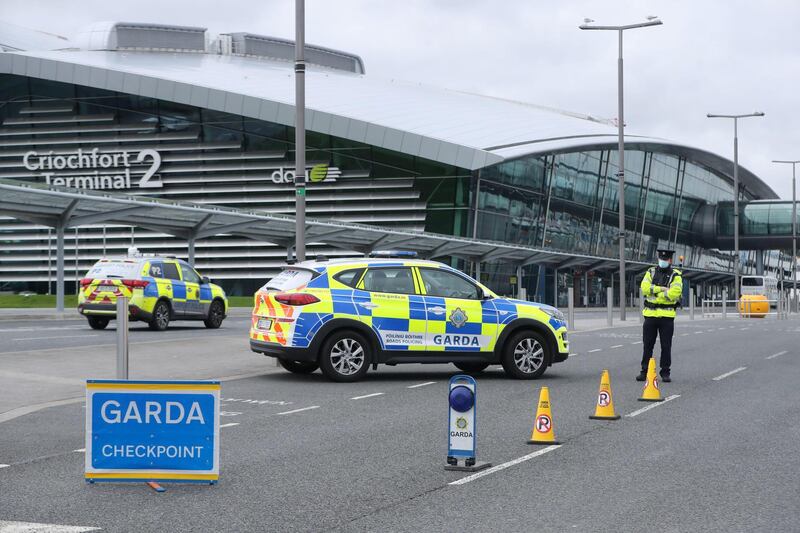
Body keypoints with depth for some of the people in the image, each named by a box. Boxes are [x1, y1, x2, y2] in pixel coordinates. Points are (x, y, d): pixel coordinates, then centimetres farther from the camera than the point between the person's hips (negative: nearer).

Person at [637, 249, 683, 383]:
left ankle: (665, 373, 10)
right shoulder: (651, 272, 10)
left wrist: (654, 291, -11)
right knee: (647, 345, 7)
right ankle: (644, 371, 14)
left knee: (666, 346, 2)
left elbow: (674, 293, -17)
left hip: (667, 316, -3)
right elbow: (645, 288, -6)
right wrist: (662, 289, -14)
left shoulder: (675, 276, -1)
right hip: (650, 314, 3)